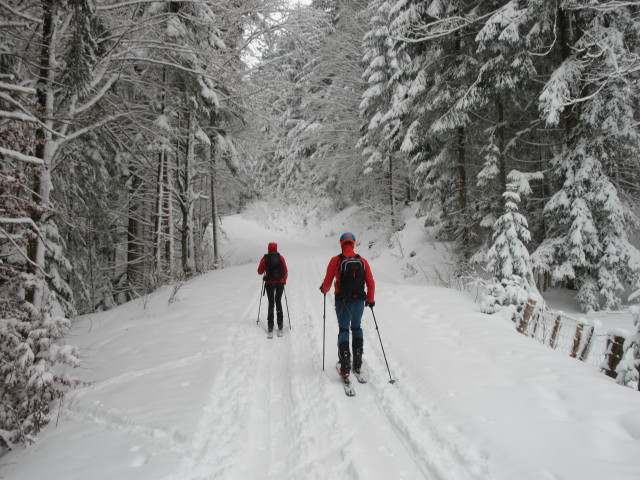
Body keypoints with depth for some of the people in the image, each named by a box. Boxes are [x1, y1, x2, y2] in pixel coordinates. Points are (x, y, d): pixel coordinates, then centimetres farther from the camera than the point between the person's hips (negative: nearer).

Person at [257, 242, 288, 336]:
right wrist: (284, 280, 18)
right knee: (278, 302, 11)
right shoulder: (280, 258, 0)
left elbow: (260, 272, 3)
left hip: (269, 283, -1)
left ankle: (270, 327, 0)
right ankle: (280, 327, 8)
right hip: (280, 283, 1)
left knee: (271, 303, 6)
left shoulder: (265, 259, -3)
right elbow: (285, 271, 3)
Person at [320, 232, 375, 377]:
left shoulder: (336, 260, -8)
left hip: (343, 302, -2)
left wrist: (324, 289, 19)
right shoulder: (363, 261, -1)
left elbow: (327, 281, -3)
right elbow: (371, 283, 2)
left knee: (343, 330, 8)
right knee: (356, 328, 20)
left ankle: (345, 367, 0)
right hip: (359, 301, 2)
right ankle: (357, 364, 22)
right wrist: (370, 299, 16)